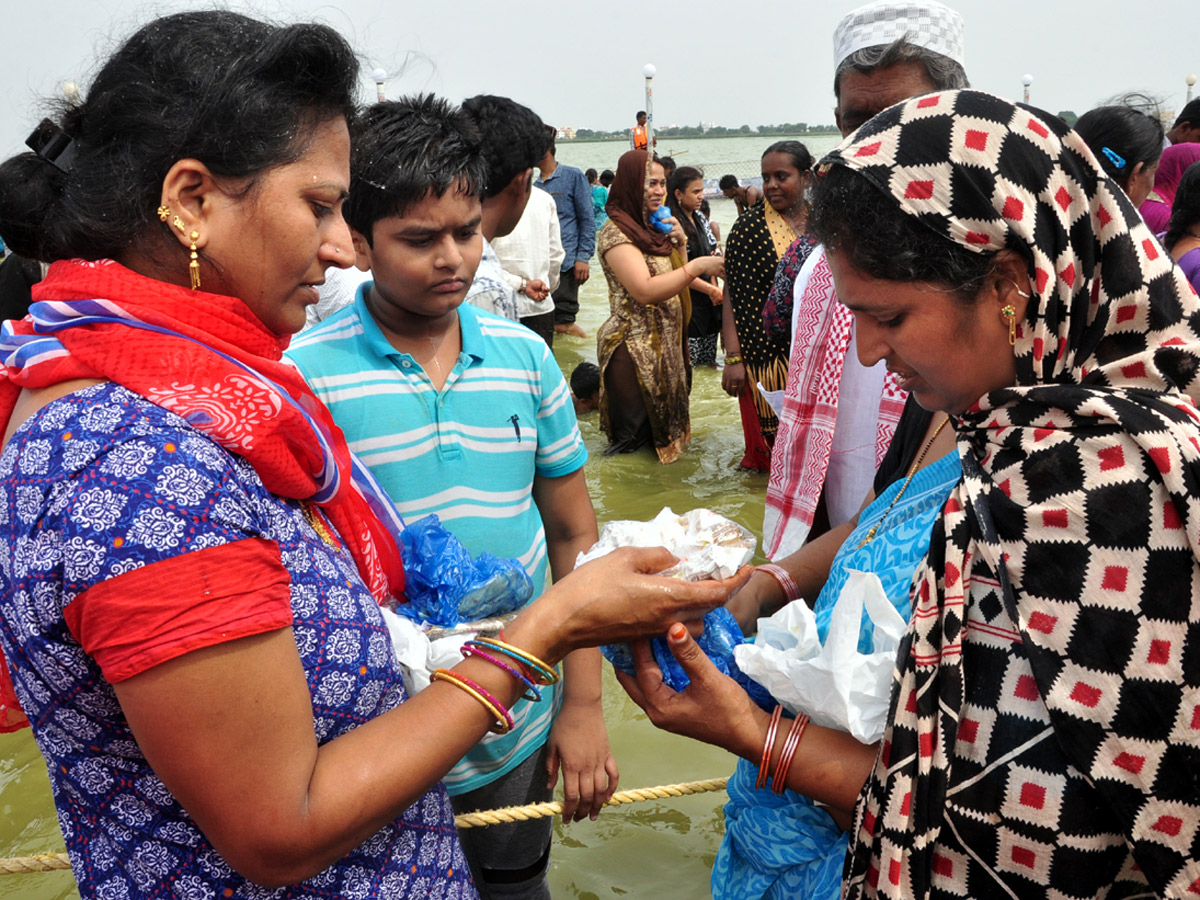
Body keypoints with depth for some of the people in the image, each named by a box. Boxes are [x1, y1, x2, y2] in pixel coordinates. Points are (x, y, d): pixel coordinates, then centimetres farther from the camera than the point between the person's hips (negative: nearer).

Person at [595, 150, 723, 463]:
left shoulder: (653, 226, 11)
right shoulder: (616, 233, -14)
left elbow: (673, 281, 15)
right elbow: (644, 290, -25)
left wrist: (678, 244, -1)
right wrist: (696, 267, -26)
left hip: (667, 341, 9)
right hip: (634, 349, -8)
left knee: (664, 429, 16)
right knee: (634, 439, -4)